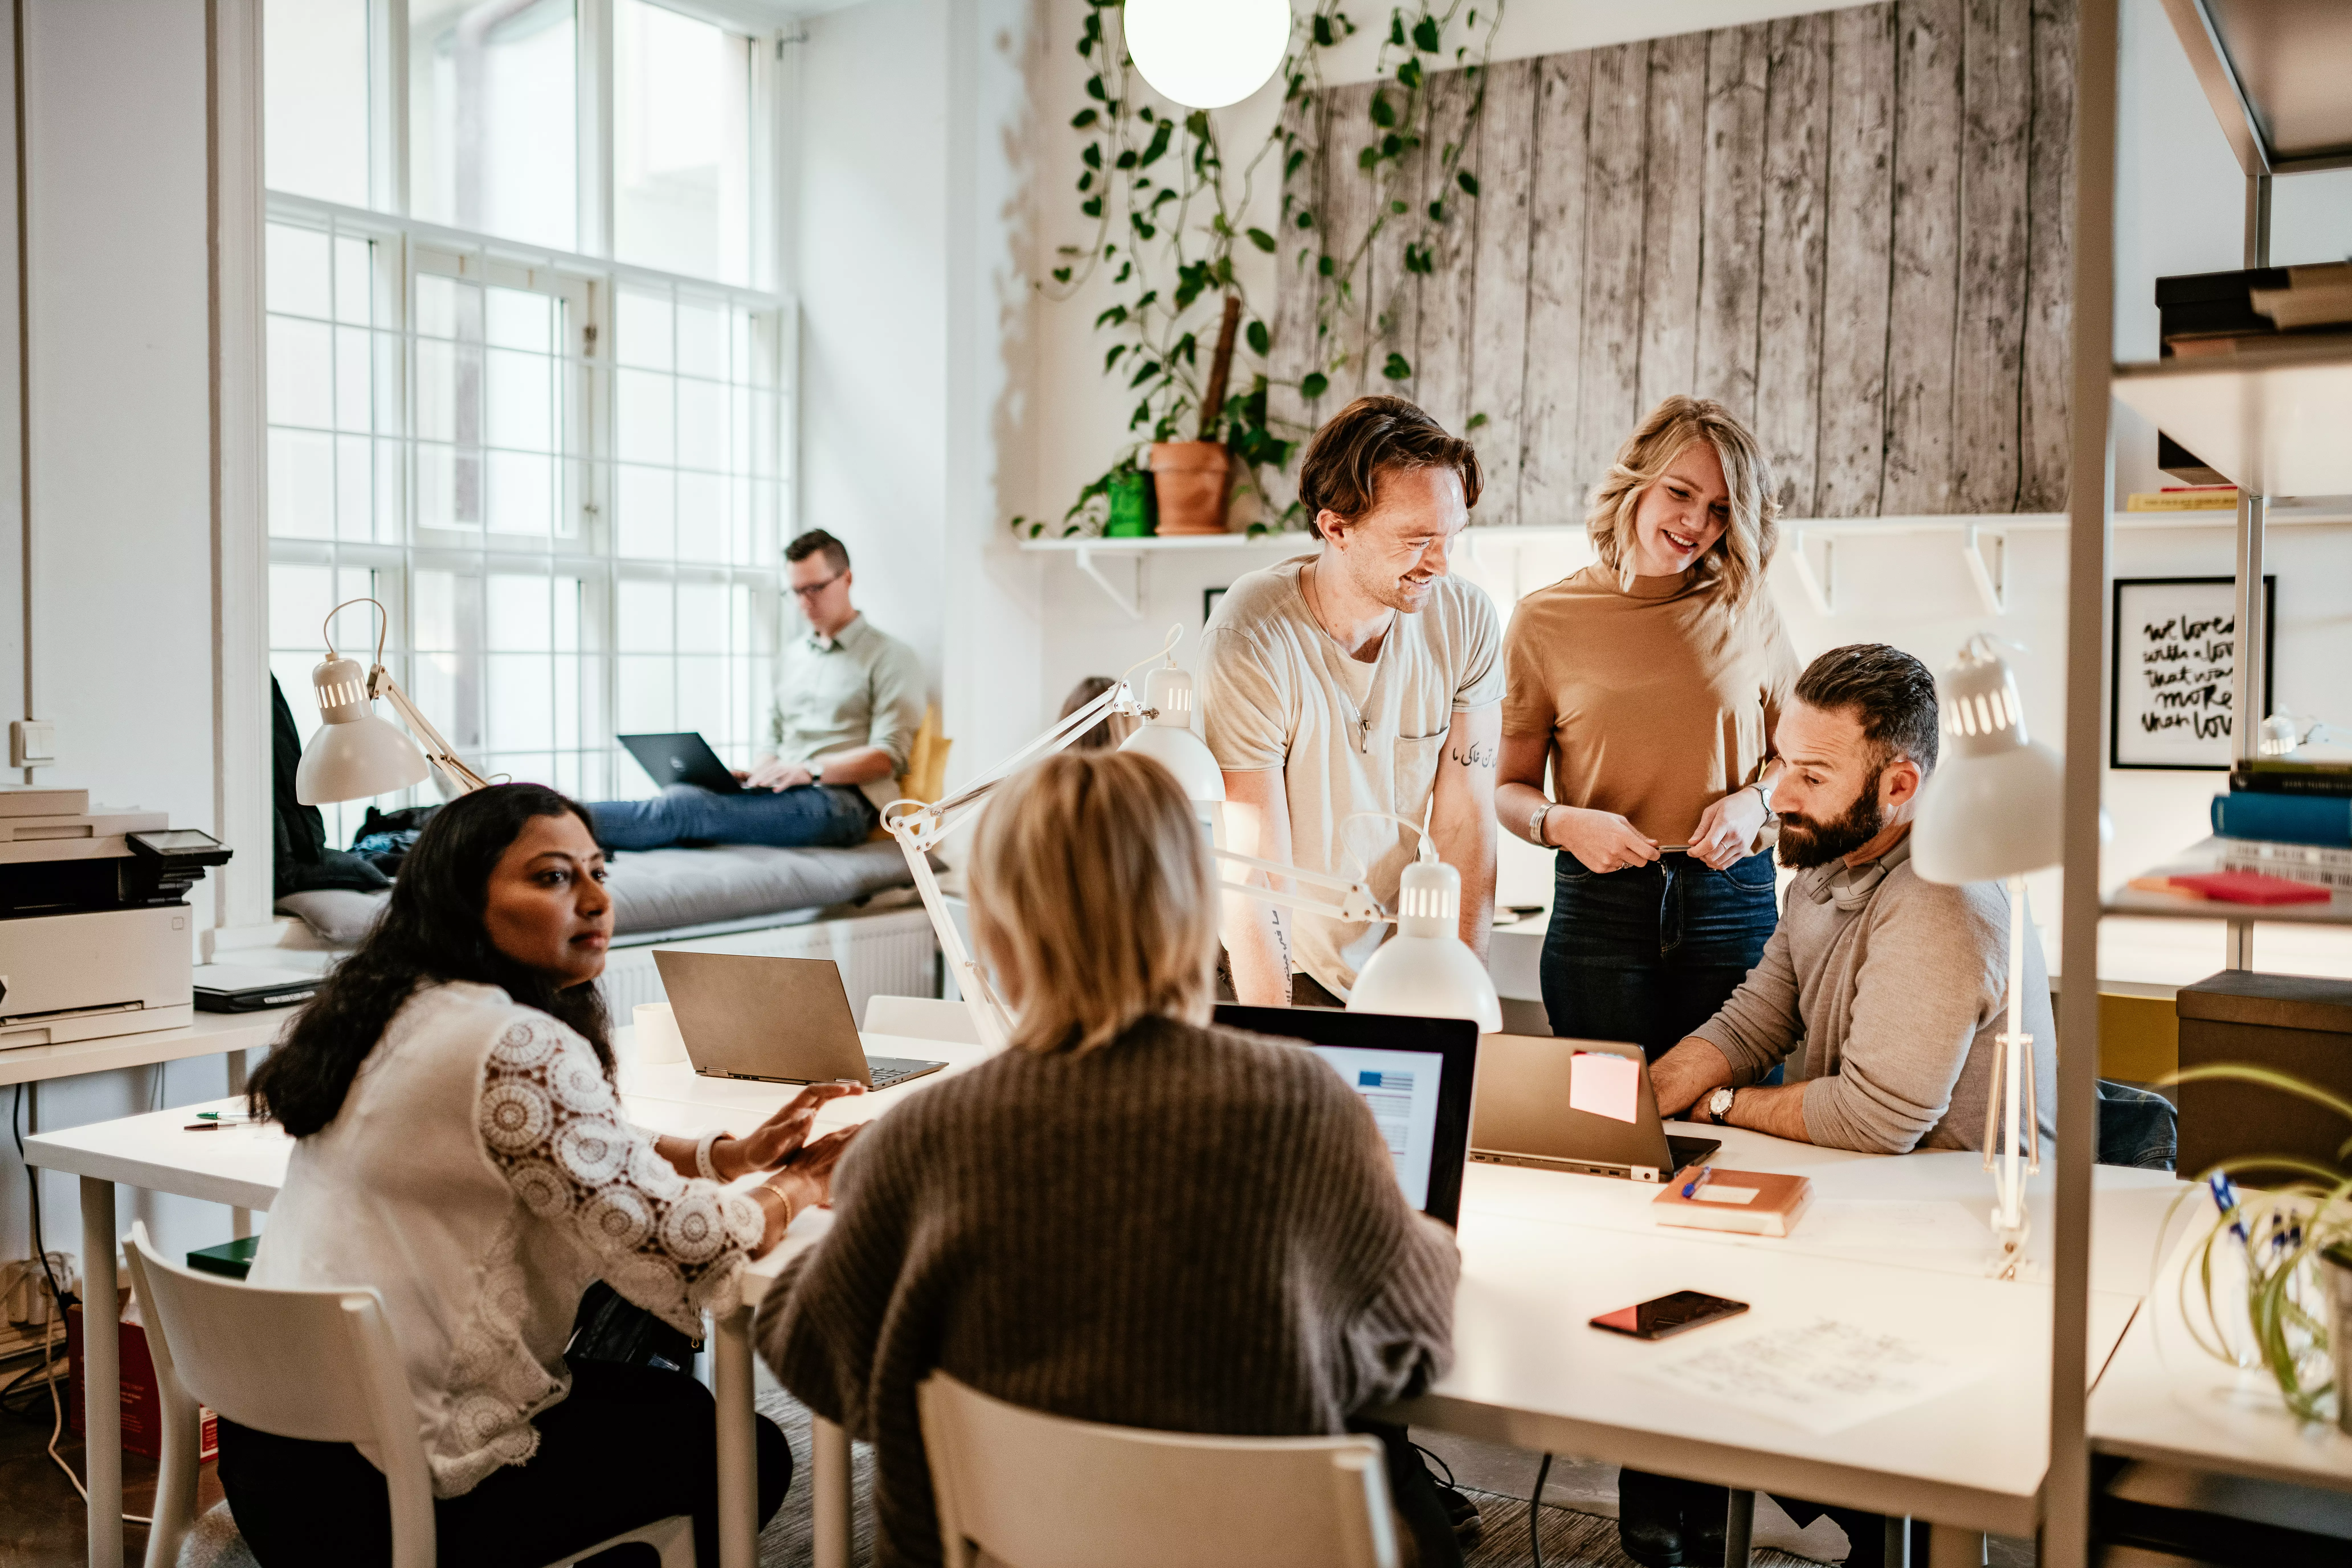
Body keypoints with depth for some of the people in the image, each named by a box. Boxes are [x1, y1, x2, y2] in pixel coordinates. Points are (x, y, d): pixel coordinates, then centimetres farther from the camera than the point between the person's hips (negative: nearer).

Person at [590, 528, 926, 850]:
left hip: (841, 800, -6)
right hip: (780, 791, 6)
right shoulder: (791, 656, 27)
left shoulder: (891, 658, 4)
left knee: (685, 806, -29)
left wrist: (811, 771, -19)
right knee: (684, 794, -29)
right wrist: (755, 775, 2)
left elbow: (888, 756, -6)